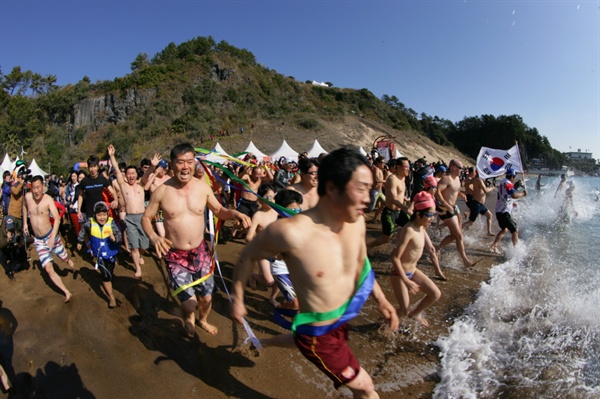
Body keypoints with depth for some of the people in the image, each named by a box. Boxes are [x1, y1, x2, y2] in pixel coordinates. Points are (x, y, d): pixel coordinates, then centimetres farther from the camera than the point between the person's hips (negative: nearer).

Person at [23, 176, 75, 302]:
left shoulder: (48, 199, -20)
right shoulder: (27, 196, -8)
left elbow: (57, 219, -29)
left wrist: (53, 237, -40)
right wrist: (25, 223, 13)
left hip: (51, 235, -3)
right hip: (38, 240, 3)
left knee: (65, 258, 16)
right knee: (48, 269, -5)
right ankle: (67, 293, 2)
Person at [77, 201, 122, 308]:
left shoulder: (111, 222, -23)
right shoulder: (90, 223, -16)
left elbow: (119, 235, -31)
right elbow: (83, 230, 6)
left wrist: (114, 238, -52)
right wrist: (79, 241, 18)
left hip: (111, 253, 0)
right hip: (99, 255, 0)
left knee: (110, 273, 22)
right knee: (106, 276, -7)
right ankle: (111, 297, 6)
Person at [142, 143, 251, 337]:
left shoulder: (203, 187, -8)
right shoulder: (161, 191, -13)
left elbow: (218, 210, 6)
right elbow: (146, 217, -1)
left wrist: (234, 213, -16)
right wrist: (154, 237, -21)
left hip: (200, 252, 3)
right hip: (175, 256, -2)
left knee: (206, 297, 15)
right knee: (189, 304, -6)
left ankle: (203, 321, 51)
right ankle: (188, 317, 34)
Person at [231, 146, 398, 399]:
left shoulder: (357, 222, -13)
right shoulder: (293, 232, -34)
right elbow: (248, 256, -15)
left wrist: (380, 299, 3)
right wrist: (237, 299, -5)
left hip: (342, 320, 7)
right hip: (319, 335, -7)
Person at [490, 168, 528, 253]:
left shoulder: (502, 182, 15)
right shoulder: (508, 183, -15)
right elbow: (514, 195, -32)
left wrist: (511, 203, 24)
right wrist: (523, 194, -16)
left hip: (499, 211, 10)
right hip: (504, 212, -10)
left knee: (504, 229, 23)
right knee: (515, 231, -3)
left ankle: (494, 246, 21)